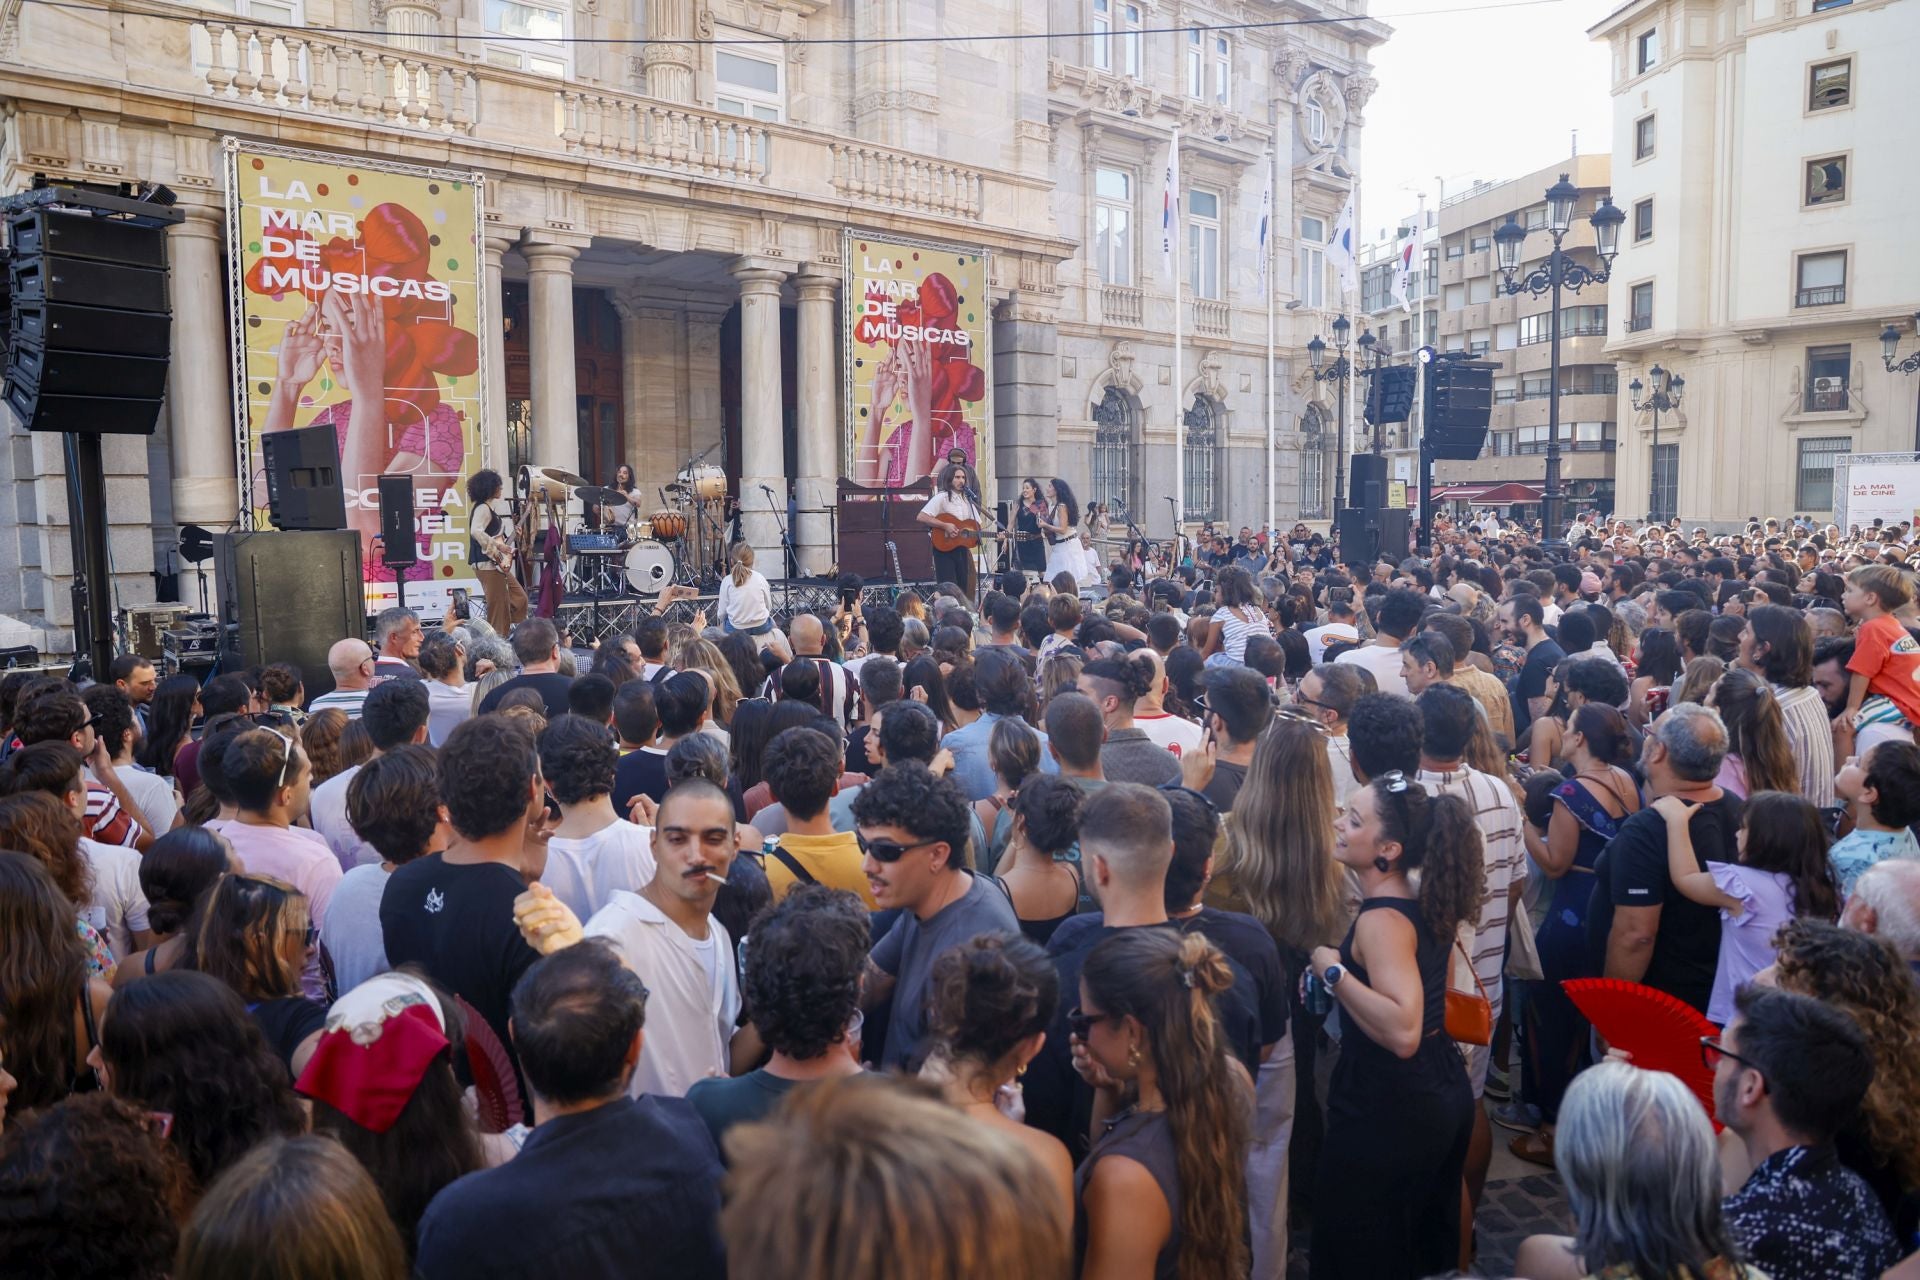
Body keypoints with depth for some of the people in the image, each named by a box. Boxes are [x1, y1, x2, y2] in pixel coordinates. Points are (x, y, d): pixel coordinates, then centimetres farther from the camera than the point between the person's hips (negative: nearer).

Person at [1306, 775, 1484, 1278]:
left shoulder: (1381, 920, -24)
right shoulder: (1426, 903, 4)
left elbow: (1402, 1033, -36)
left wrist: (1334, 972, -27)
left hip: (1389, 1113, -9)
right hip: (1444, 1095, 9)